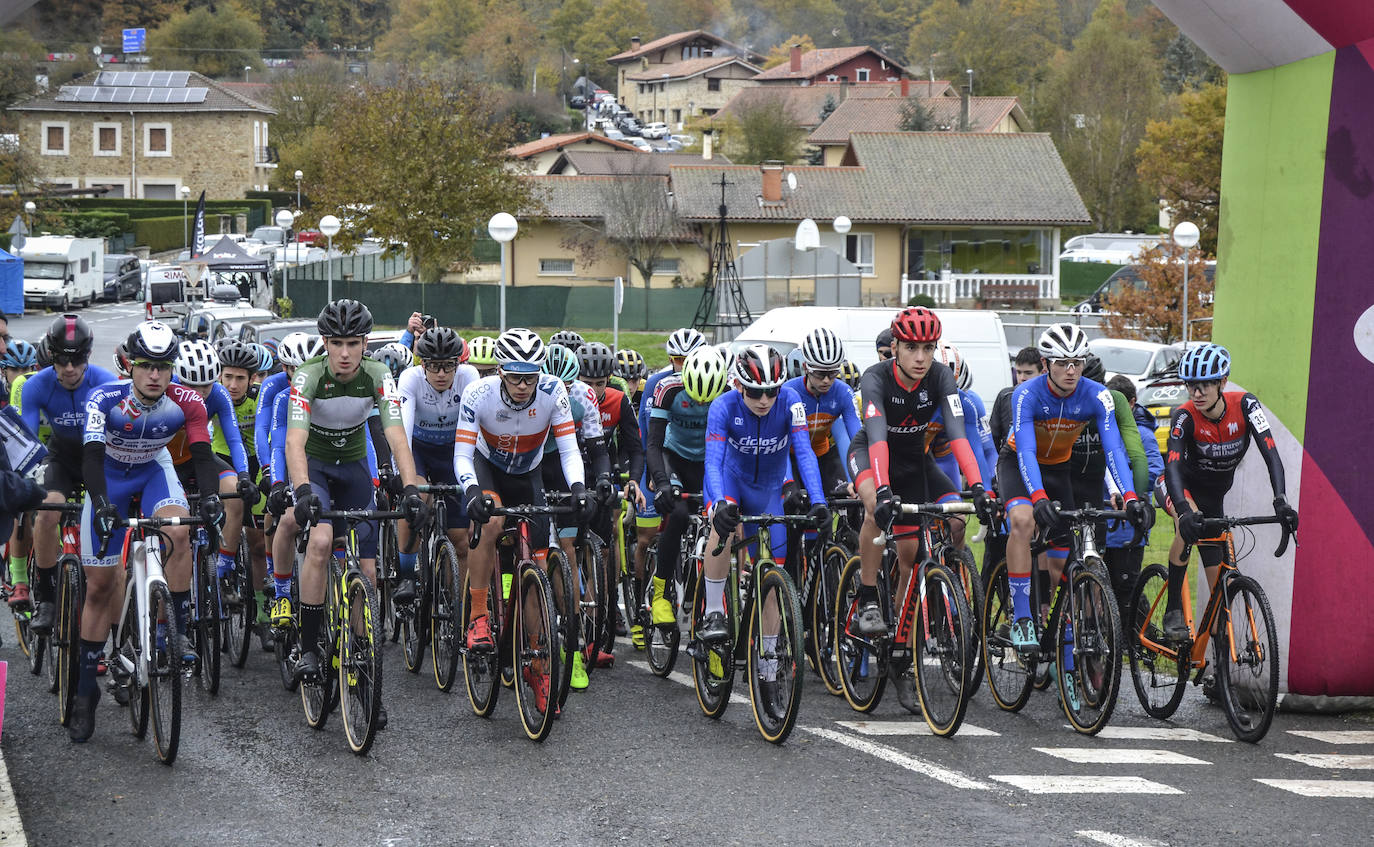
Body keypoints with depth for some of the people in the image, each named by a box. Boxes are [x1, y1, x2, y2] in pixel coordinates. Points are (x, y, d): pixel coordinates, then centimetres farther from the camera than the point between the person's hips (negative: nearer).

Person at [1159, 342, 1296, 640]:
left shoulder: (1244, 405, -22)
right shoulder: (1185, 417, -27)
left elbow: (1271, 453, -30)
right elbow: (1173, 467, -40)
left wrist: (1281, 500, -46)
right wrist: (1185, 511, -58)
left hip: (1213, 495, 3)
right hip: (1180, 485, -3)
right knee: (1189, 525, -38)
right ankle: (1173, 611, -27)